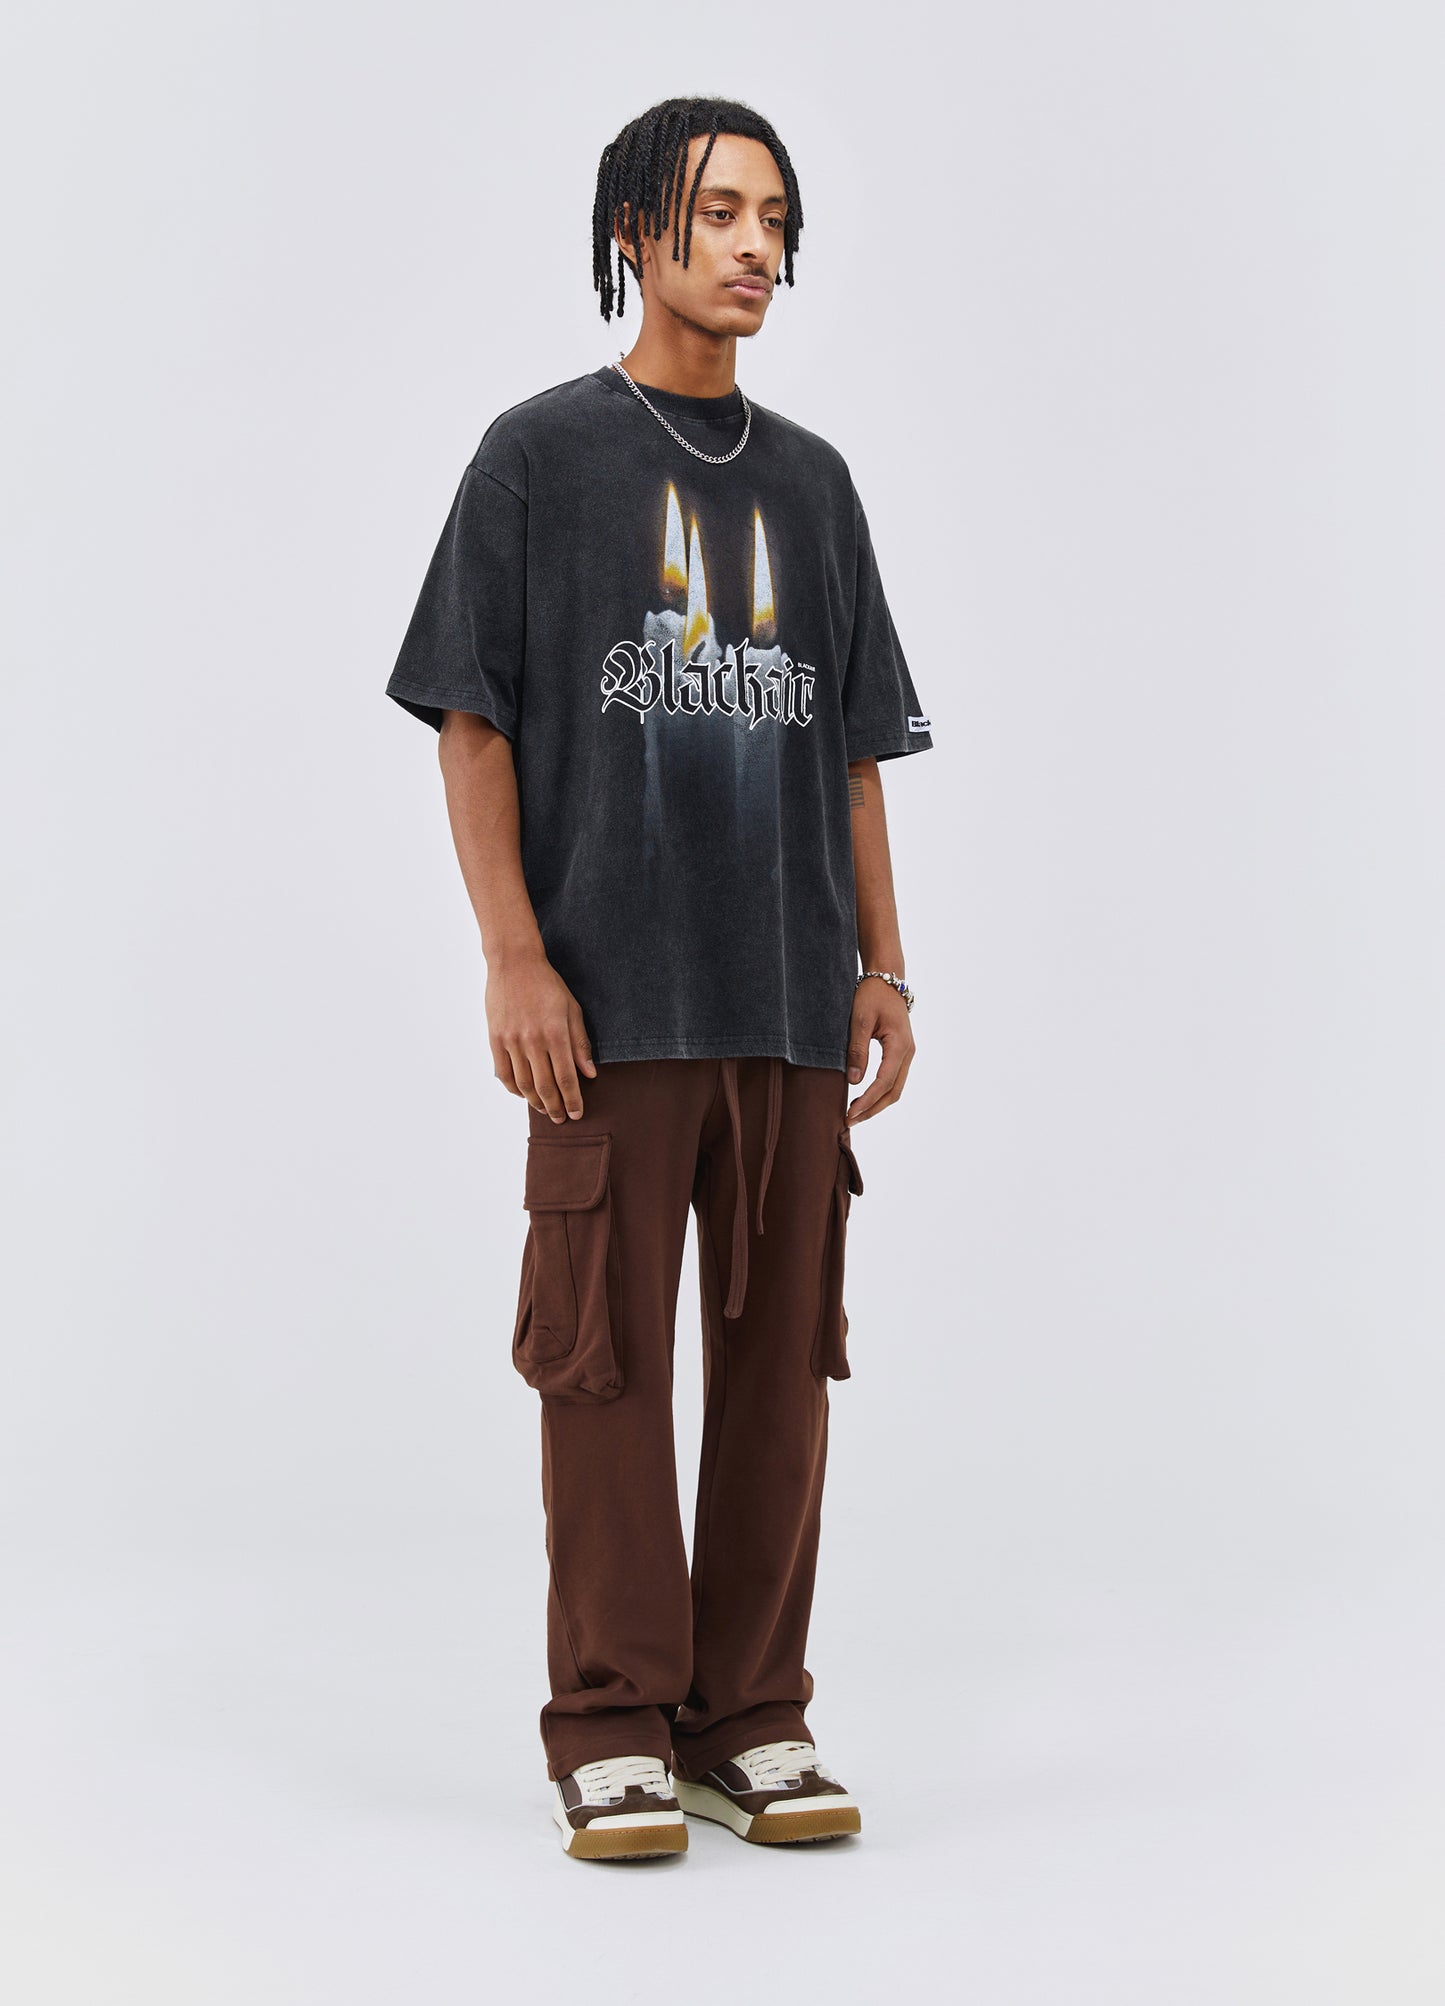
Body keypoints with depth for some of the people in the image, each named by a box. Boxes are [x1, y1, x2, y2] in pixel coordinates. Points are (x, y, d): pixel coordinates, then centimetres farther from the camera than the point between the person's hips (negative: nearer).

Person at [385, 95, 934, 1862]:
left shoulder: (813, 483, 16)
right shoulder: (539, 454, 4)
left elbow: (853, 747, 17)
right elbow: (471, 724, 0)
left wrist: (882, 965, 9)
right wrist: (514, 956, -10)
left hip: (793, 999, 4)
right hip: (614, 997, -4)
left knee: (779, 1358, 5)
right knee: (607, 1358, -2)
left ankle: (750, 1717, 15)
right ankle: (615, 1732, 8)